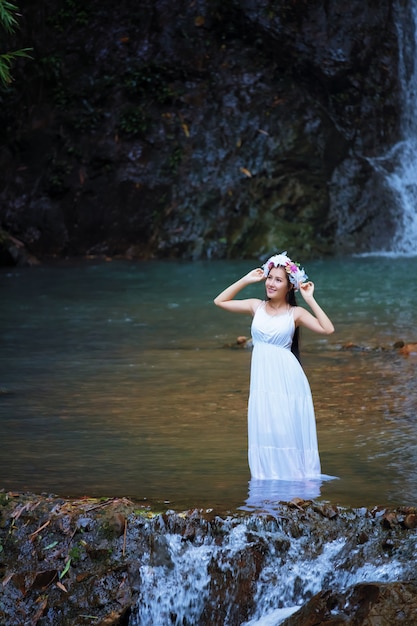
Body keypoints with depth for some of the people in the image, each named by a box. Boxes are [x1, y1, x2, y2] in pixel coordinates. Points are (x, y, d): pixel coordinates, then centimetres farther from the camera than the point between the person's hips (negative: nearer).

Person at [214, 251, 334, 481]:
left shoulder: (296, 313, -2)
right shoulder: (256, 306, 7)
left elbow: (328, 329, -12)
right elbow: (220, 301, 13)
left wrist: (310, 299, -10)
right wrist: (246, 280, 8)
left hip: (286, 376, -3)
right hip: (262, 376, 3)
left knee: (288, 428, 0)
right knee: (263, 429, 5)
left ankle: (294, 473, 12)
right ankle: (269, 476, 15)